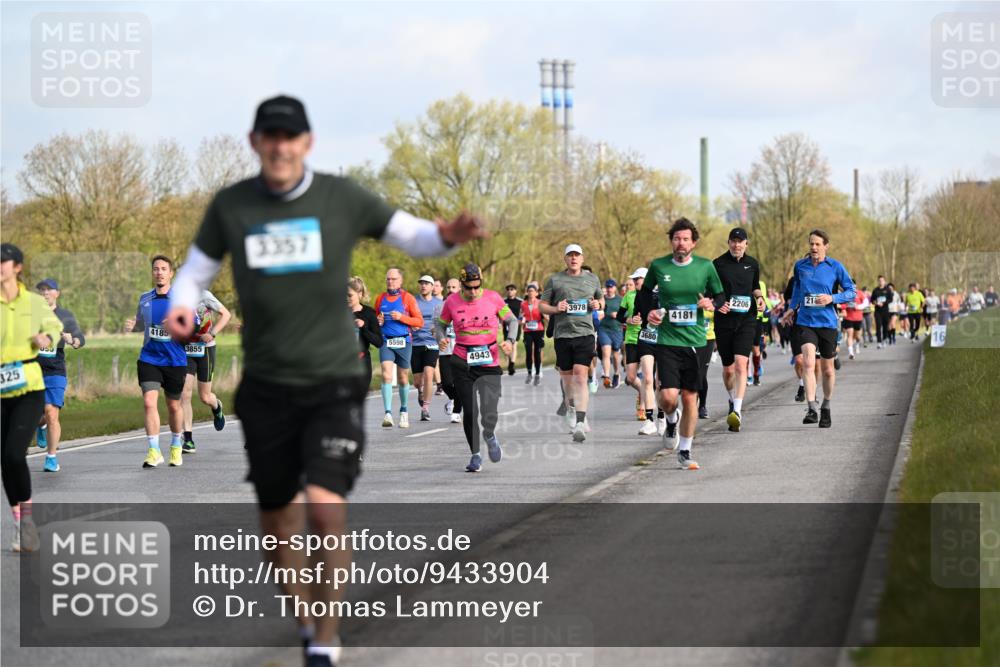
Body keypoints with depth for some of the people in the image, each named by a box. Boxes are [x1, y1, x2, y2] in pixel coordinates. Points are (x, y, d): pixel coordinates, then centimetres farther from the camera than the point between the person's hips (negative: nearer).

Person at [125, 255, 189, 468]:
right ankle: (153, 451, -13)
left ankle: (176, 446, 33)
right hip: (149, 359, 2)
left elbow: (195, 328, -1)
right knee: (149, 402, -14)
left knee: (174, 405, 11)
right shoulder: (144, 298, 8)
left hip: (175, 360, -2)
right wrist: (132, 326, 0)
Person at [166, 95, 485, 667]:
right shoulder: (230, 206, 2)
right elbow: (198, 269, 12)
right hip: (266, 386, 3)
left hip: (334, 383, -2)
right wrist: (182, 307, -11)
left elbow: (410, 235, 5)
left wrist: (447, 236, -18)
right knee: (279, 517, 10)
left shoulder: (341, 198, -2)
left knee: (326, 507, -19)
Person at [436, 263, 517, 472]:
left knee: (488, 415, -9)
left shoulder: (492, 298, -2)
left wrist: (510, 341, -9)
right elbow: (441, 324, 14)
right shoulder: (452, 302, -1)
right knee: (469, 411, -2)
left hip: (489, 363, -1)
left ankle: (490, 435, 27)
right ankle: (475, 454, 17)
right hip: (462, 363, 1)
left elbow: (512, 320, 9)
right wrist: (441, 338, -7)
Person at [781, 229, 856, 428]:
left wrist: (832, 298, -15)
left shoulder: (835, 267, -4)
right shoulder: (800, 266, 4)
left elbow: (851, 292, 1)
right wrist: (792, 308, 14)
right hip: (805, 321, 1)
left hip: (827, 322, -1)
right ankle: (812, 409, -24)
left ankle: (826, 408, 31)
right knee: (808, 363, -20)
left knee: (827, 369, 10)